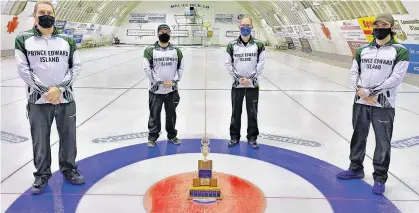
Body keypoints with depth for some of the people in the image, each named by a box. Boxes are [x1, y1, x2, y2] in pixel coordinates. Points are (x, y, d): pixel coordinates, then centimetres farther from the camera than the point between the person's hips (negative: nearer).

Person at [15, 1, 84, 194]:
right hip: (38, 100, -1)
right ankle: (42, 175, 25)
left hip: (65, 99, 2)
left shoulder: (67, 40, 4)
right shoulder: (23, 39, 0)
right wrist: (45, 91, -13)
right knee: (40, 140, 8)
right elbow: (23, 70, -6)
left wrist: (59, 88, -11)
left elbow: (76, 67, 1)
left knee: (68, 137, 11)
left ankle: (69, 169, 30)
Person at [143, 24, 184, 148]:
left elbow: (181, 68, 5)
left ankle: (172, 135, 31)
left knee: (171, 114, 15)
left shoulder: (176, 51, 5)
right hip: (156, 90, -2)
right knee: (154, 114, 7)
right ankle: (153, 136, 22)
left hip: (172, 90, 3)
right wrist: (160, 82, -14)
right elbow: (147, 68, -10)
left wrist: (174, 81, -8)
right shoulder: (150, 50, -5)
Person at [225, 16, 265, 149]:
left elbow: (261, 64, -3)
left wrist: (250, 79, -11)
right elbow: (228, 64, 0)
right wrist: (238, 78, -9)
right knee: (236, 112, 9)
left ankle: (252, 137, 20)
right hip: (237, 85, 0)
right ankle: (234, 137, 22)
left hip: (252, 85, 0)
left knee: (252, 113, 7)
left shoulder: (258, 45, -1)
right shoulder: (232, 45, -1)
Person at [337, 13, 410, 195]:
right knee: (358, 137, 16)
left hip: (383, 105, -4)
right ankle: (356, 169, 32)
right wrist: (360, 89, -9)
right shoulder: (363, 50, 10)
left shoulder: (400, 51, -4)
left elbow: (396, 78, -11)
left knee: (383, 142, 0)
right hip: (360, 102, 5)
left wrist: (374, 93, -14)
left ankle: (380, 177, 14)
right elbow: (354, 72, 9)